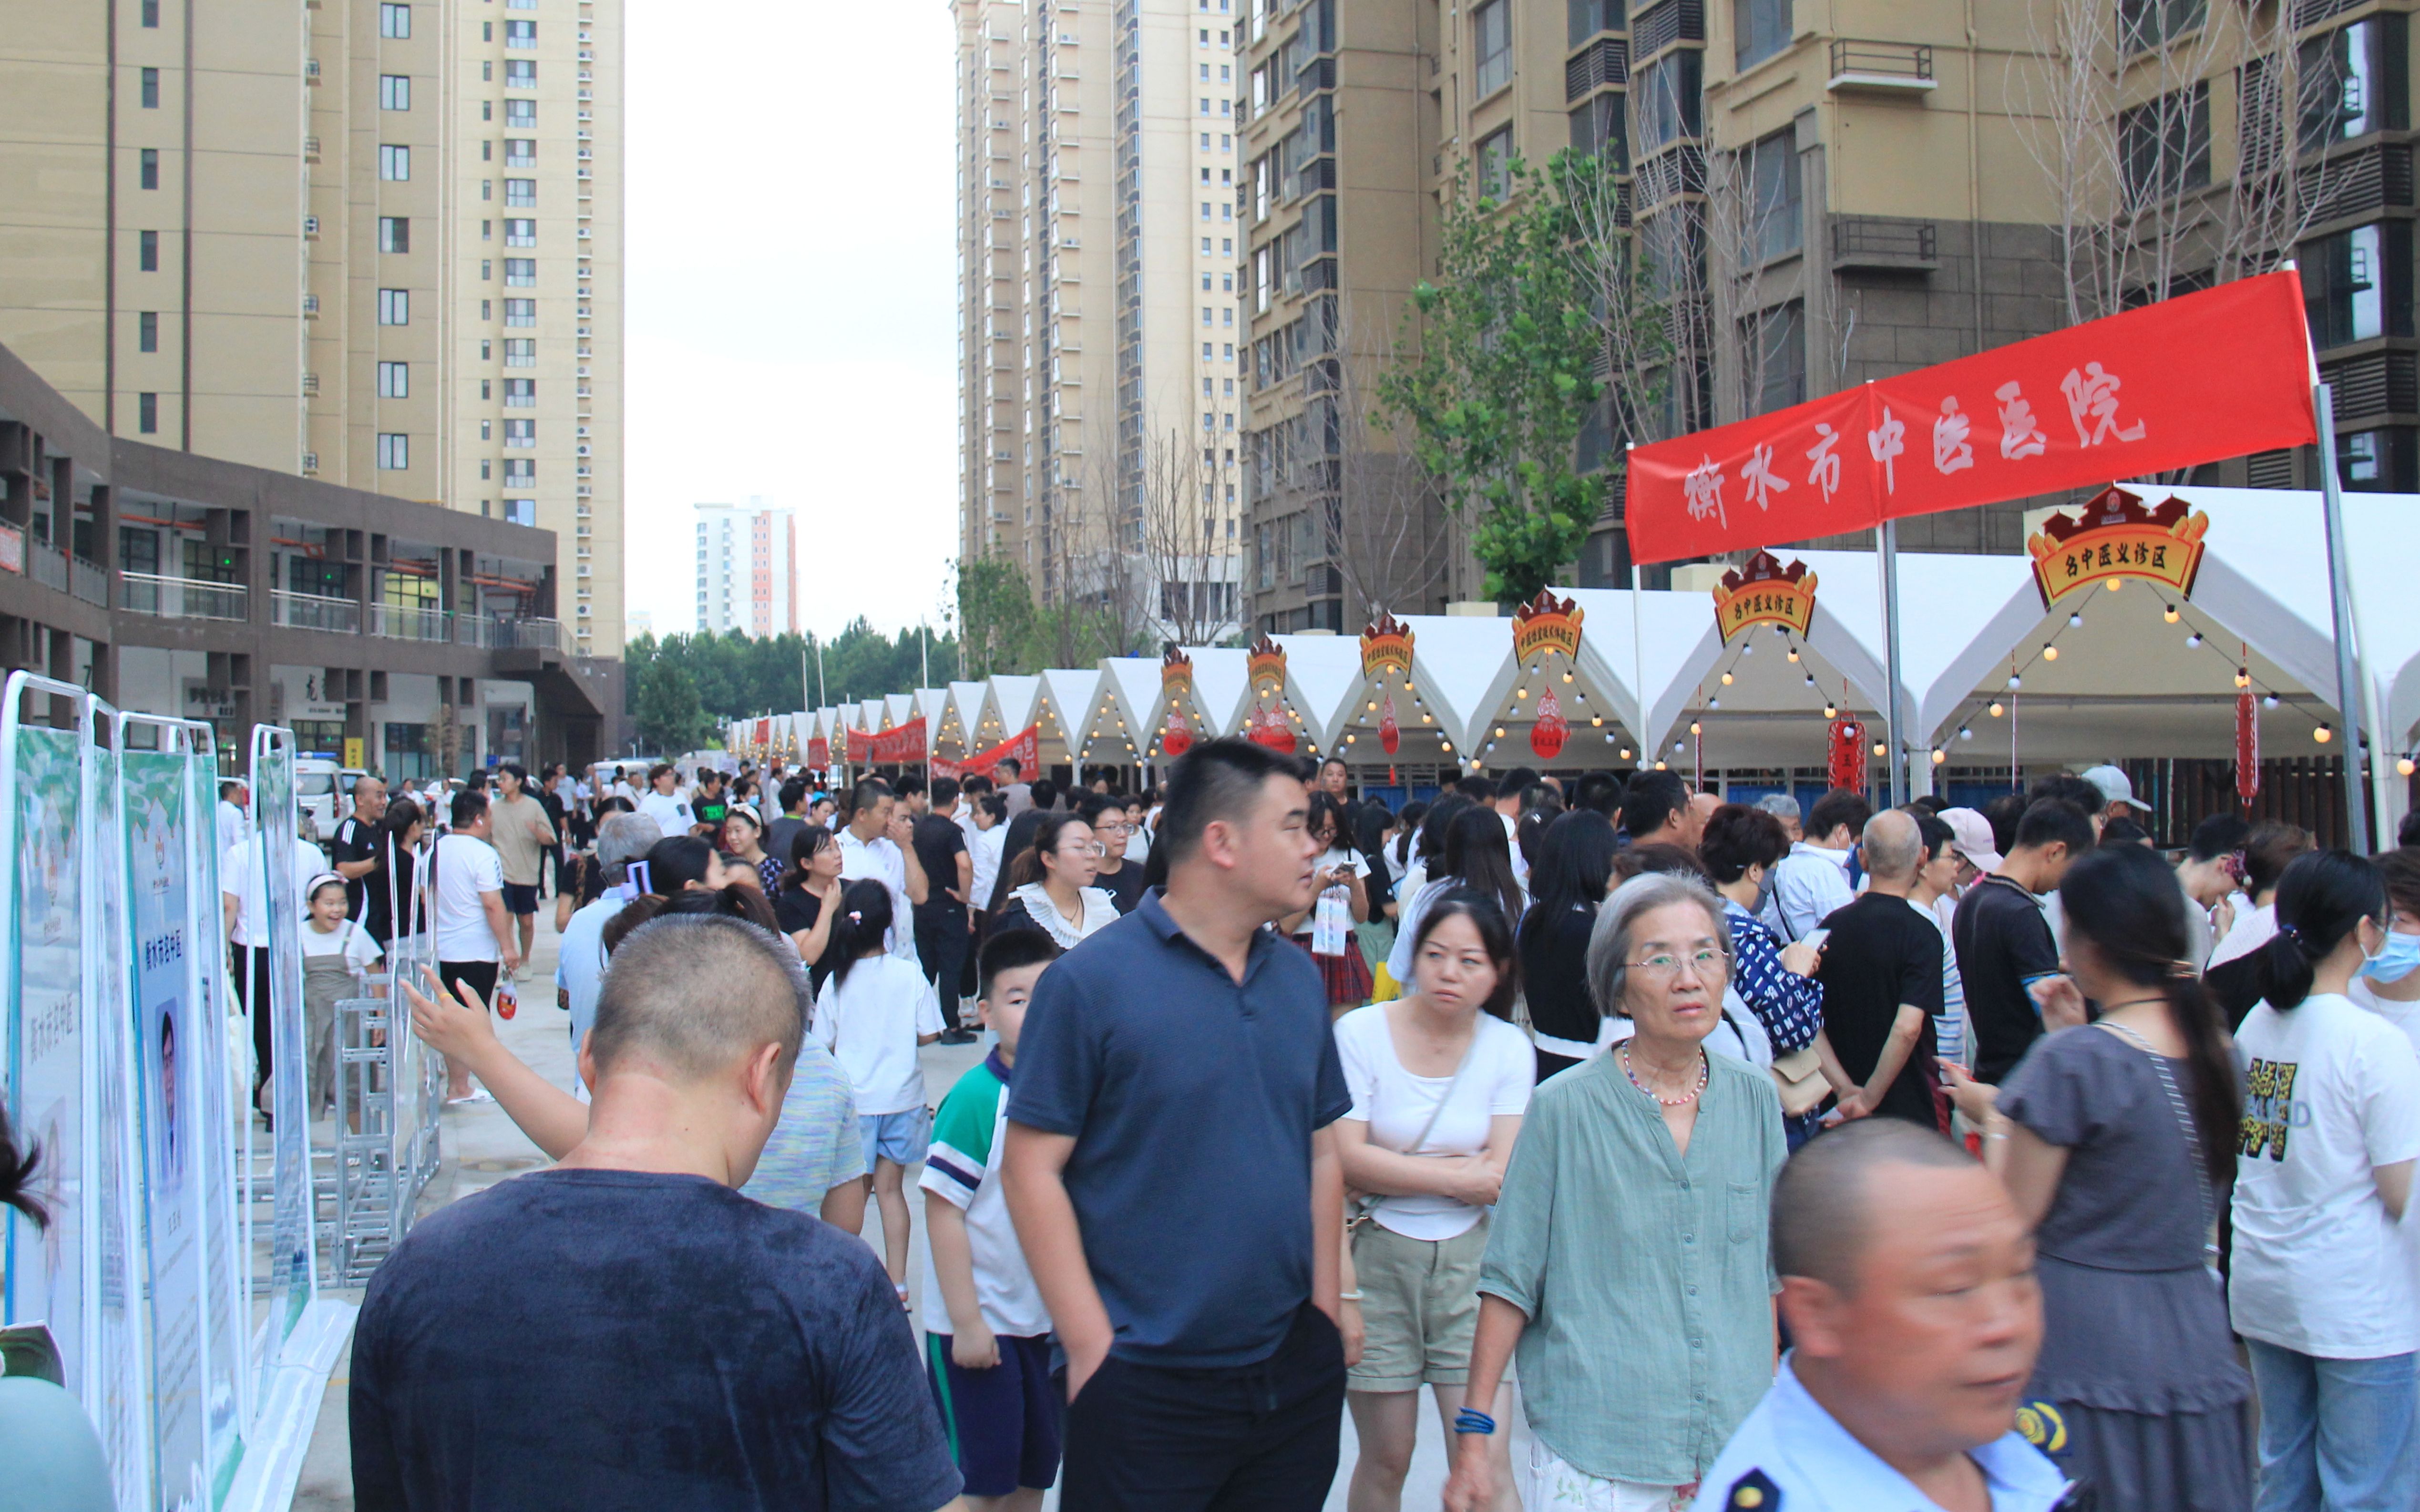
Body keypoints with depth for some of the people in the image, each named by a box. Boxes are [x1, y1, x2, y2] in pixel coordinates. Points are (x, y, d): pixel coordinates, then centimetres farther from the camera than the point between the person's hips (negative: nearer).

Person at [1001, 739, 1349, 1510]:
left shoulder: (1300, 979, 7)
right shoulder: (1089, 981, -11)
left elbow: (1322, 1154, 13)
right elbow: (1032, 1170, -11)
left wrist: (1324, 1312, 8)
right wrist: (1093, 1346, -13)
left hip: (1295, 1376, 6)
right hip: (1148, 1388, -5)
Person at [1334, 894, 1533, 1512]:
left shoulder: (1509, 1049, 1)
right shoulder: (1360, 1033, -6)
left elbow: (1500, 1178, -7)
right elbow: (1345, 1161, -13)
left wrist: (1394, 1168, -10)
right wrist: (1455, 1175, -9)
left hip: (1469, 1259, 1)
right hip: (1377, 1257, -1)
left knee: (1488, 1462, -6)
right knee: (1386, 1458, 8)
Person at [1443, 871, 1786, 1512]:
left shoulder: (1755, 1099, 2)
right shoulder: (1564, 1108, -8)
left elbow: (1766, 1273, 11)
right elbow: (1510, 1280, -4)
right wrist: (1473, 1433, -6)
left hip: (1736, 1445, 3)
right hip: (1596, 1455, -3)